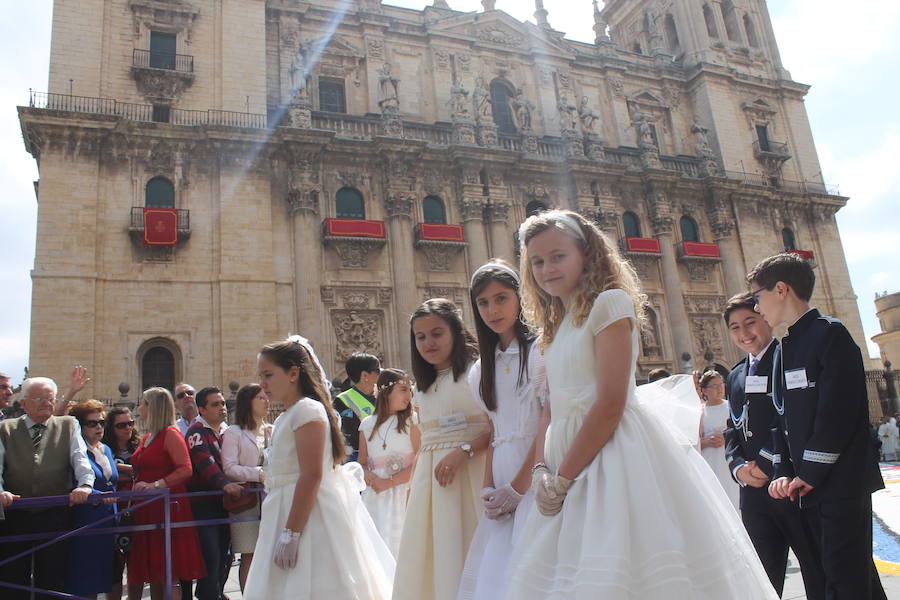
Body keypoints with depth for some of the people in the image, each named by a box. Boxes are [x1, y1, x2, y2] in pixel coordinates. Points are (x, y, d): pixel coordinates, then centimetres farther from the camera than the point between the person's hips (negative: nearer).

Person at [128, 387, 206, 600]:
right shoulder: (147, 437, 17)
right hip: (146, 510, 9)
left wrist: (155, 485, -21)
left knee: (167, 575, -4)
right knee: (154, 575, 12)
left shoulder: (171, 434, -9)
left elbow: (185, 470, -19)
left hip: (168, 508, -8)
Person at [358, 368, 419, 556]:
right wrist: (367, 475, -6)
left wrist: (389, 482, -10)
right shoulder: (367, 424, 8)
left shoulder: (412, 420, -1)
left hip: (403, 495, -3)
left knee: (398, 545, -5)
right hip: (374, 497, 3)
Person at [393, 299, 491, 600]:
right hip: (428, 479, 7)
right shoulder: (423, 388, 18)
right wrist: (412, 485, 16)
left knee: (465, 552, -3)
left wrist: (463, 450, -23)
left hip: (469, 473, -6)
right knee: (425, 559, 7)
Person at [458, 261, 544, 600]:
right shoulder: (484, 368, 15)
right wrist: (488, 487, 1)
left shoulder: (541, 350, -5)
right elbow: (495, 433, 14)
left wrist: (517, 487, -12)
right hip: (503, 475, 6)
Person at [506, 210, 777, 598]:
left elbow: (610, 405, -16)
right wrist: (541, 470, -3)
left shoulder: (610, 302, -7)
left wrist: (563, 478, -13)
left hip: (613, 455, -7)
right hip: (571, 458, 8)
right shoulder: (554, 327, 17)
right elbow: (553, 410, 13)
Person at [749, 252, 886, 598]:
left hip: (841, 482, -8)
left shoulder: (829, 333, -10)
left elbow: (838, 411, -17)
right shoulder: (783, 350, 17)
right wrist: (784, 474, 4)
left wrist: (811, 473, -14)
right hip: (810, 485, 8)